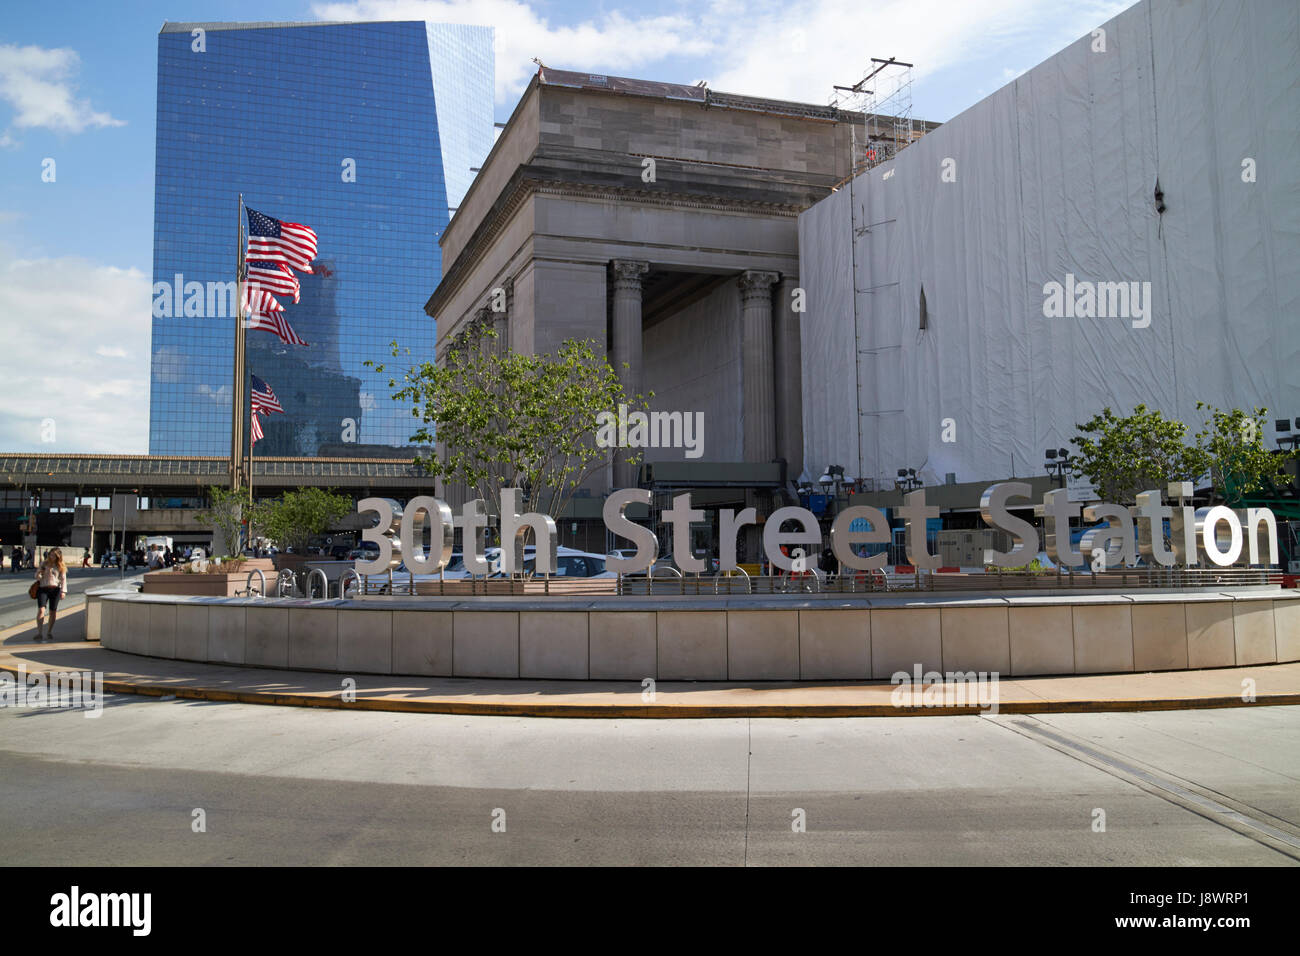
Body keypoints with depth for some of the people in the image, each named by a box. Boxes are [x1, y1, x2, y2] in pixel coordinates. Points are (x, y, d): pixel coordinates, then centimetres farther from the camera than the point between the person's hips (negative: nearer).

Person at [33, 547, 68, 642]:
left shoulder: (61, 566, 7)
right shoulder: (44, 564, 9)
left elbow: (63, 579, 4)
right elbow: (37, 576, 14)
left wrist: (63, 591, -7)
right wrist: (39, 574, -10)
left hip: (55, 589, 0)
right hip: (43, 589, 0)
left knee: (53, 611, 3)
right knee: (41, 610, -14)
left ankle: (50, 632, 17)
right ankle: (40, 633, -18)